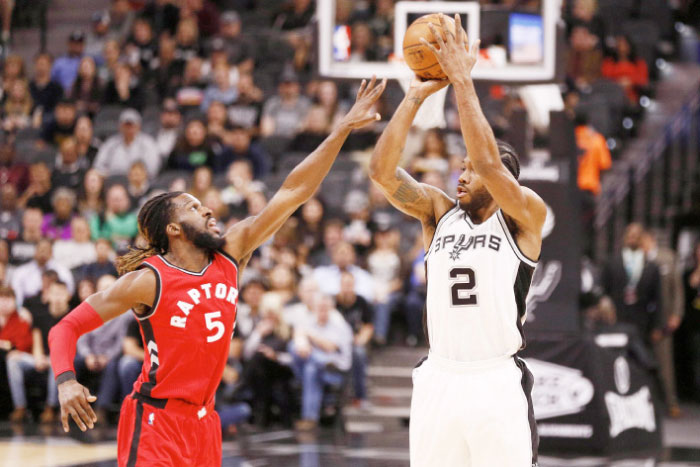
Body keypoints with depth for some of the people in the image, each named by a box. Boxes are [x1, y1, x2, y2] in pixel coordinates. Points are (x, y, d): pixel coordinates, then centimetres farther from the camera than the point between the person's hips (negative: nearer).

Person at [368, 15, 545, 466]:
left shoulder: (525, 216, -1)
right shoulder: (438, 211, 11)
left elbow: (488, 162, -18)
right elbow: (382, 170, -2)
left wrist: (463, 81, -15)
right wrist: (417, 94, -7)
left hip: (498, 383, -4)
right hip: (439, 378, 4)